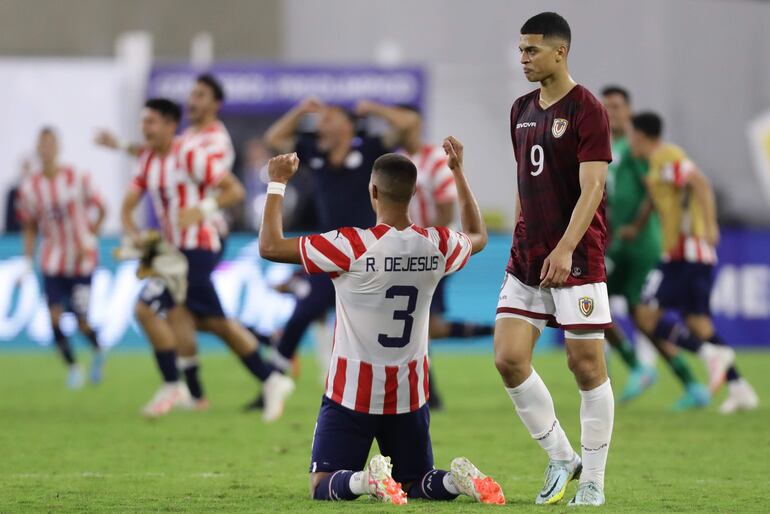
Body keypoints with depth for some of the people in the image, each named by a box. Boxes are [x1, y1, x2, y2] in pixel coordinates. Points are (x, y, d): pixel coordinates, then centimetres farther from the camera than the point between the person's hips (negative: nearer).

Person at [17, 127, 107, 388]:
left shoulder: (77, 178, -10)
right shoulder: (30, 187, -3)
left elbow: (100, 210, 1)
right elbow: (29, 227, 7)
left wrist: (86, 241, -8)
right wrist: (28, 262, 1)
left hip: (81, 260, -2)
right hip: (53, 261, 2)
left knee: (81, 320, -2)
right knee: (55, 317, -9)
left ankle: (98, 351, 31)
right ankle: (73, 368, 10)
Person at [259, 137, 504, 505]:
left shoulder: (352, 246, -20)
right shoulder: (437, 246, -4)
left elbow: (270, 246, -13)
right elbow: (478, 237, 22)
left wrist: (277, 183, -1)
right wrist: (459, 172, 27)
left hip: (352, 393, -4)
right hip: (409, 393, 4)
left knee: (323, 486, 4)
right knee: (417, 484, 17)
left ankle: (368, 480, -28)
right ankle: (457, 479, -16)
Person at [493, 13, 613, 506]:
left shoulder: (587, 110, -10)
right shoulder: (522, 110, 12)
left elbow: (592, 189, -17)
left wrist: (565, 249, -26)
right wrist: (519, 241, 18)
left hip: (577, 258, -7)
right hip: (527, 259, 7)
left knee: (587, 364, -3)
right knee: (509, 358, -2)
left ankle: (593, 483, 5)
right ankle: (561, 458, 13)